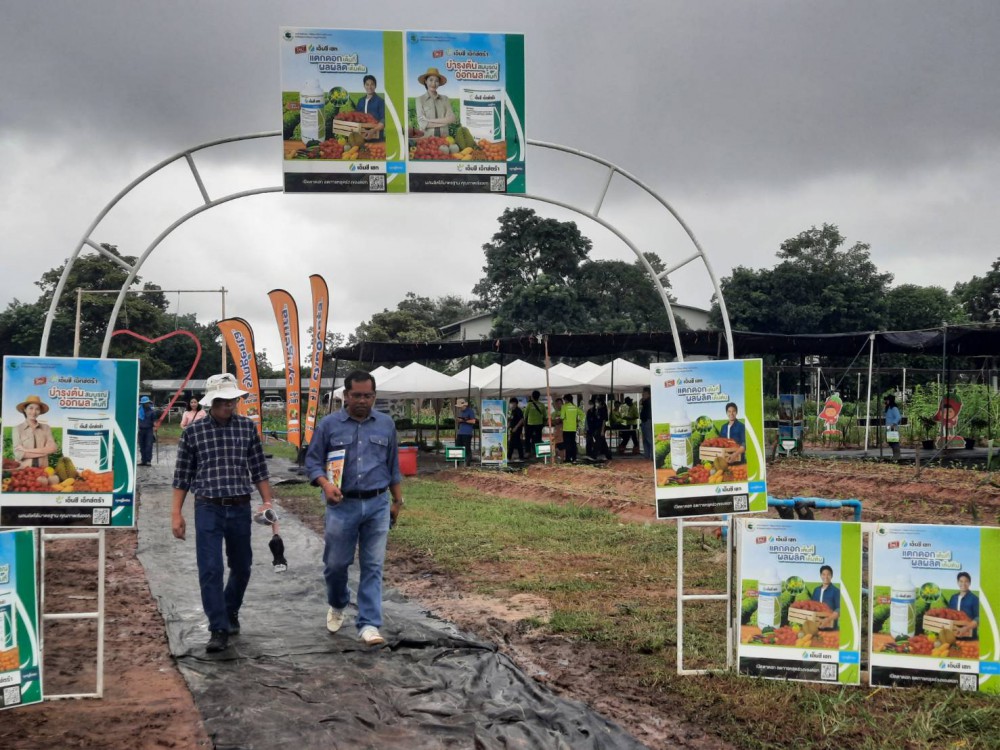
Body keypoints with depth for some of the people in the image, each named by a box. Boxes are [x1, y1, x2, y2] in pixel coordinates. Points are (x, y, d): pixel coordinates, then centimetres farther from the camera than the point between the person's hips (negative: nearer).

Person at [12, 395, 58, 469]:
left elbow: (53, 448, -4)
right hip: (23, 470, -1)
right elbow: (19, 454, -6)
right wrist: (43, 451, -4)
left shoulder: (46, 428, 8)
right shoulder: (17, 429, 3)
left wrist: (27, 450, -7)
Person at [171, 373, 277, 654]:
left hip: (240, 508, 2)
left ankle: (230, 612, 38)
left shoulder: (247, 427, 2)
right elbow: (182, 476, 2)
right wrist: (176, 514, 0)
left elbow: (258, 469, 7)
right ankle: (219, 630, 1)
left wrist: (267, 501, 0)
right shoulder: (193, 432, -2)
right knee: (210, 570, -7)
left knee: (241, 567, 14)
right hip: (208, 509, -2)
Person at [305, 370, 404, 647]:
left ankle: (369, 624, 4)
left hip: (378, 505, 1)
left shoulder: (386, 424, 6)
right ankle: (337, 605, 37)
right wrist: (325, 484, -16)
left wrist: (397, 501, 13)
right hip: (342, 506, -1)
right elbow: (313, 460, 2)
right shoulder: (329, 424, 0)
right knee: (335, 563, 8)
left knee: (373, 567, 0)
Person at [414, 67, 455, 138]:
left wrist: (430, 120, -7)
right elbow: (422, 123, -6)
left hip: (444, 138, 2)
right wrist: (443, 122, -4)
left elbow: (451, 118, -2)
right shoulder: (420, 99, 2)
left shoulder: (444, 99, 9)